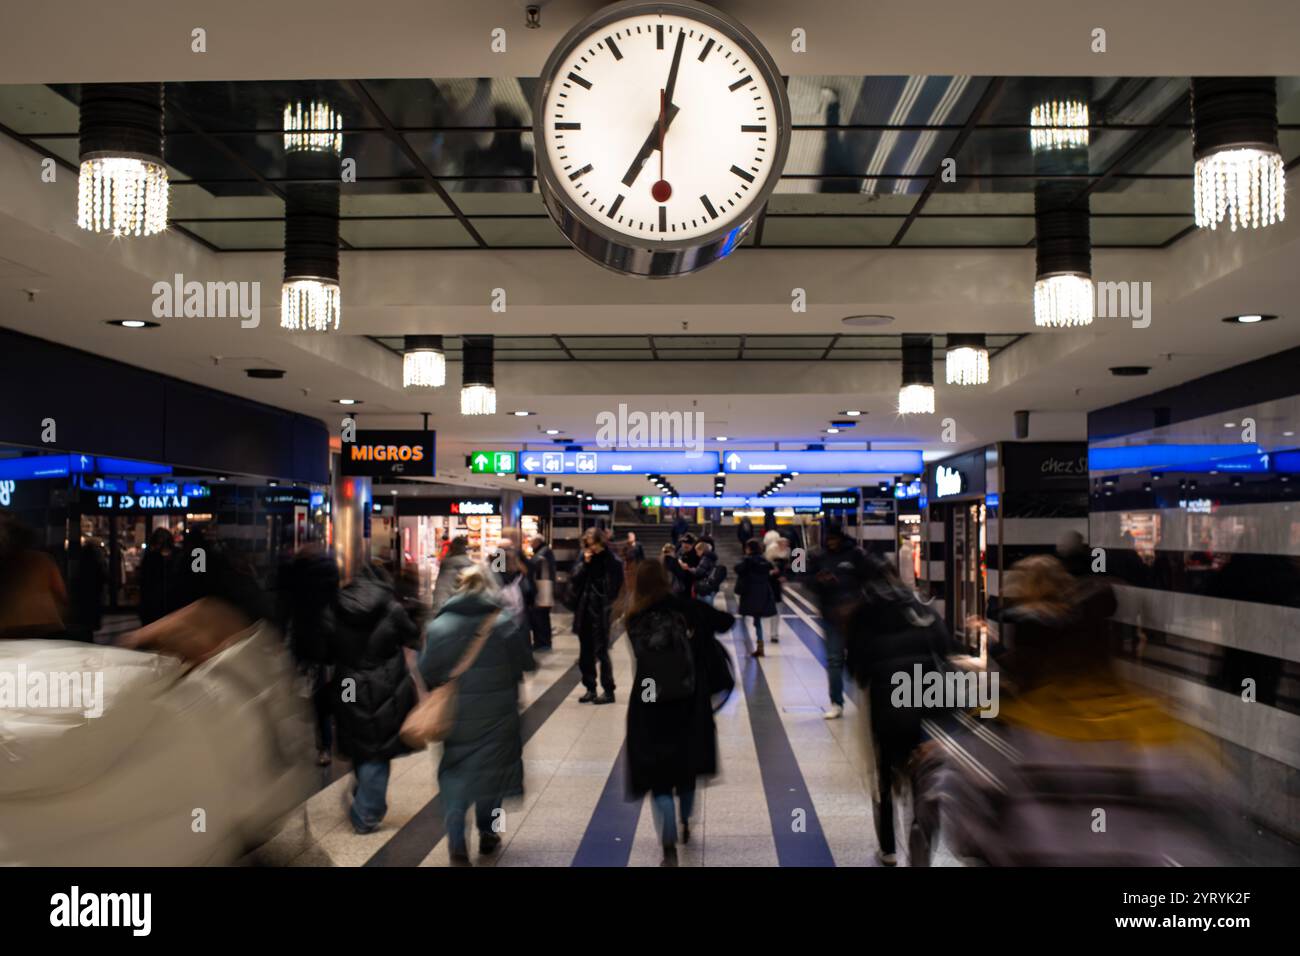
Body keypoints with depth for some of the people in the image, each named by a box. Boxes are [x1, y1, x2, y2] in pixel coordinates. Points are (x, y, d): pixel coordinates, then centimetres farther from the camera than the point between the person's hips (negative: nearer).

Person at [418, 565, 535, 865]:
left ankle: (457, 844, 4)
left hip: (454, 716, 0)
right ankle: (488, 833, 28)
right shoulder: (507, 623, -9)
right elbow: (526, 665, -5)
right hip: (496, 716, 0)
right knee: (492, 768, 17)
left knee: (454, 774, 11)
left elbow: (427, 673, -4)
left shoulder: (438, 625, -7)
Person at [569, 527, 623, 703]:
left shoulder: (612, 561, -8)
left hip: (601, 613, -6)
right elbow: (576, 580, 2)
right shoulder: (586, 559, 10)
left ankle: (609, 691, 8)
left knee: (601, 652, -2)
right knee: (585, 654, 11)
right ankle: (590, 689, 22)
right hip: (584, 611, 6)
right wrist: (585, 564, -9)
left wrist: (607, 606, -13)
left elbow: (615, 587, -10)